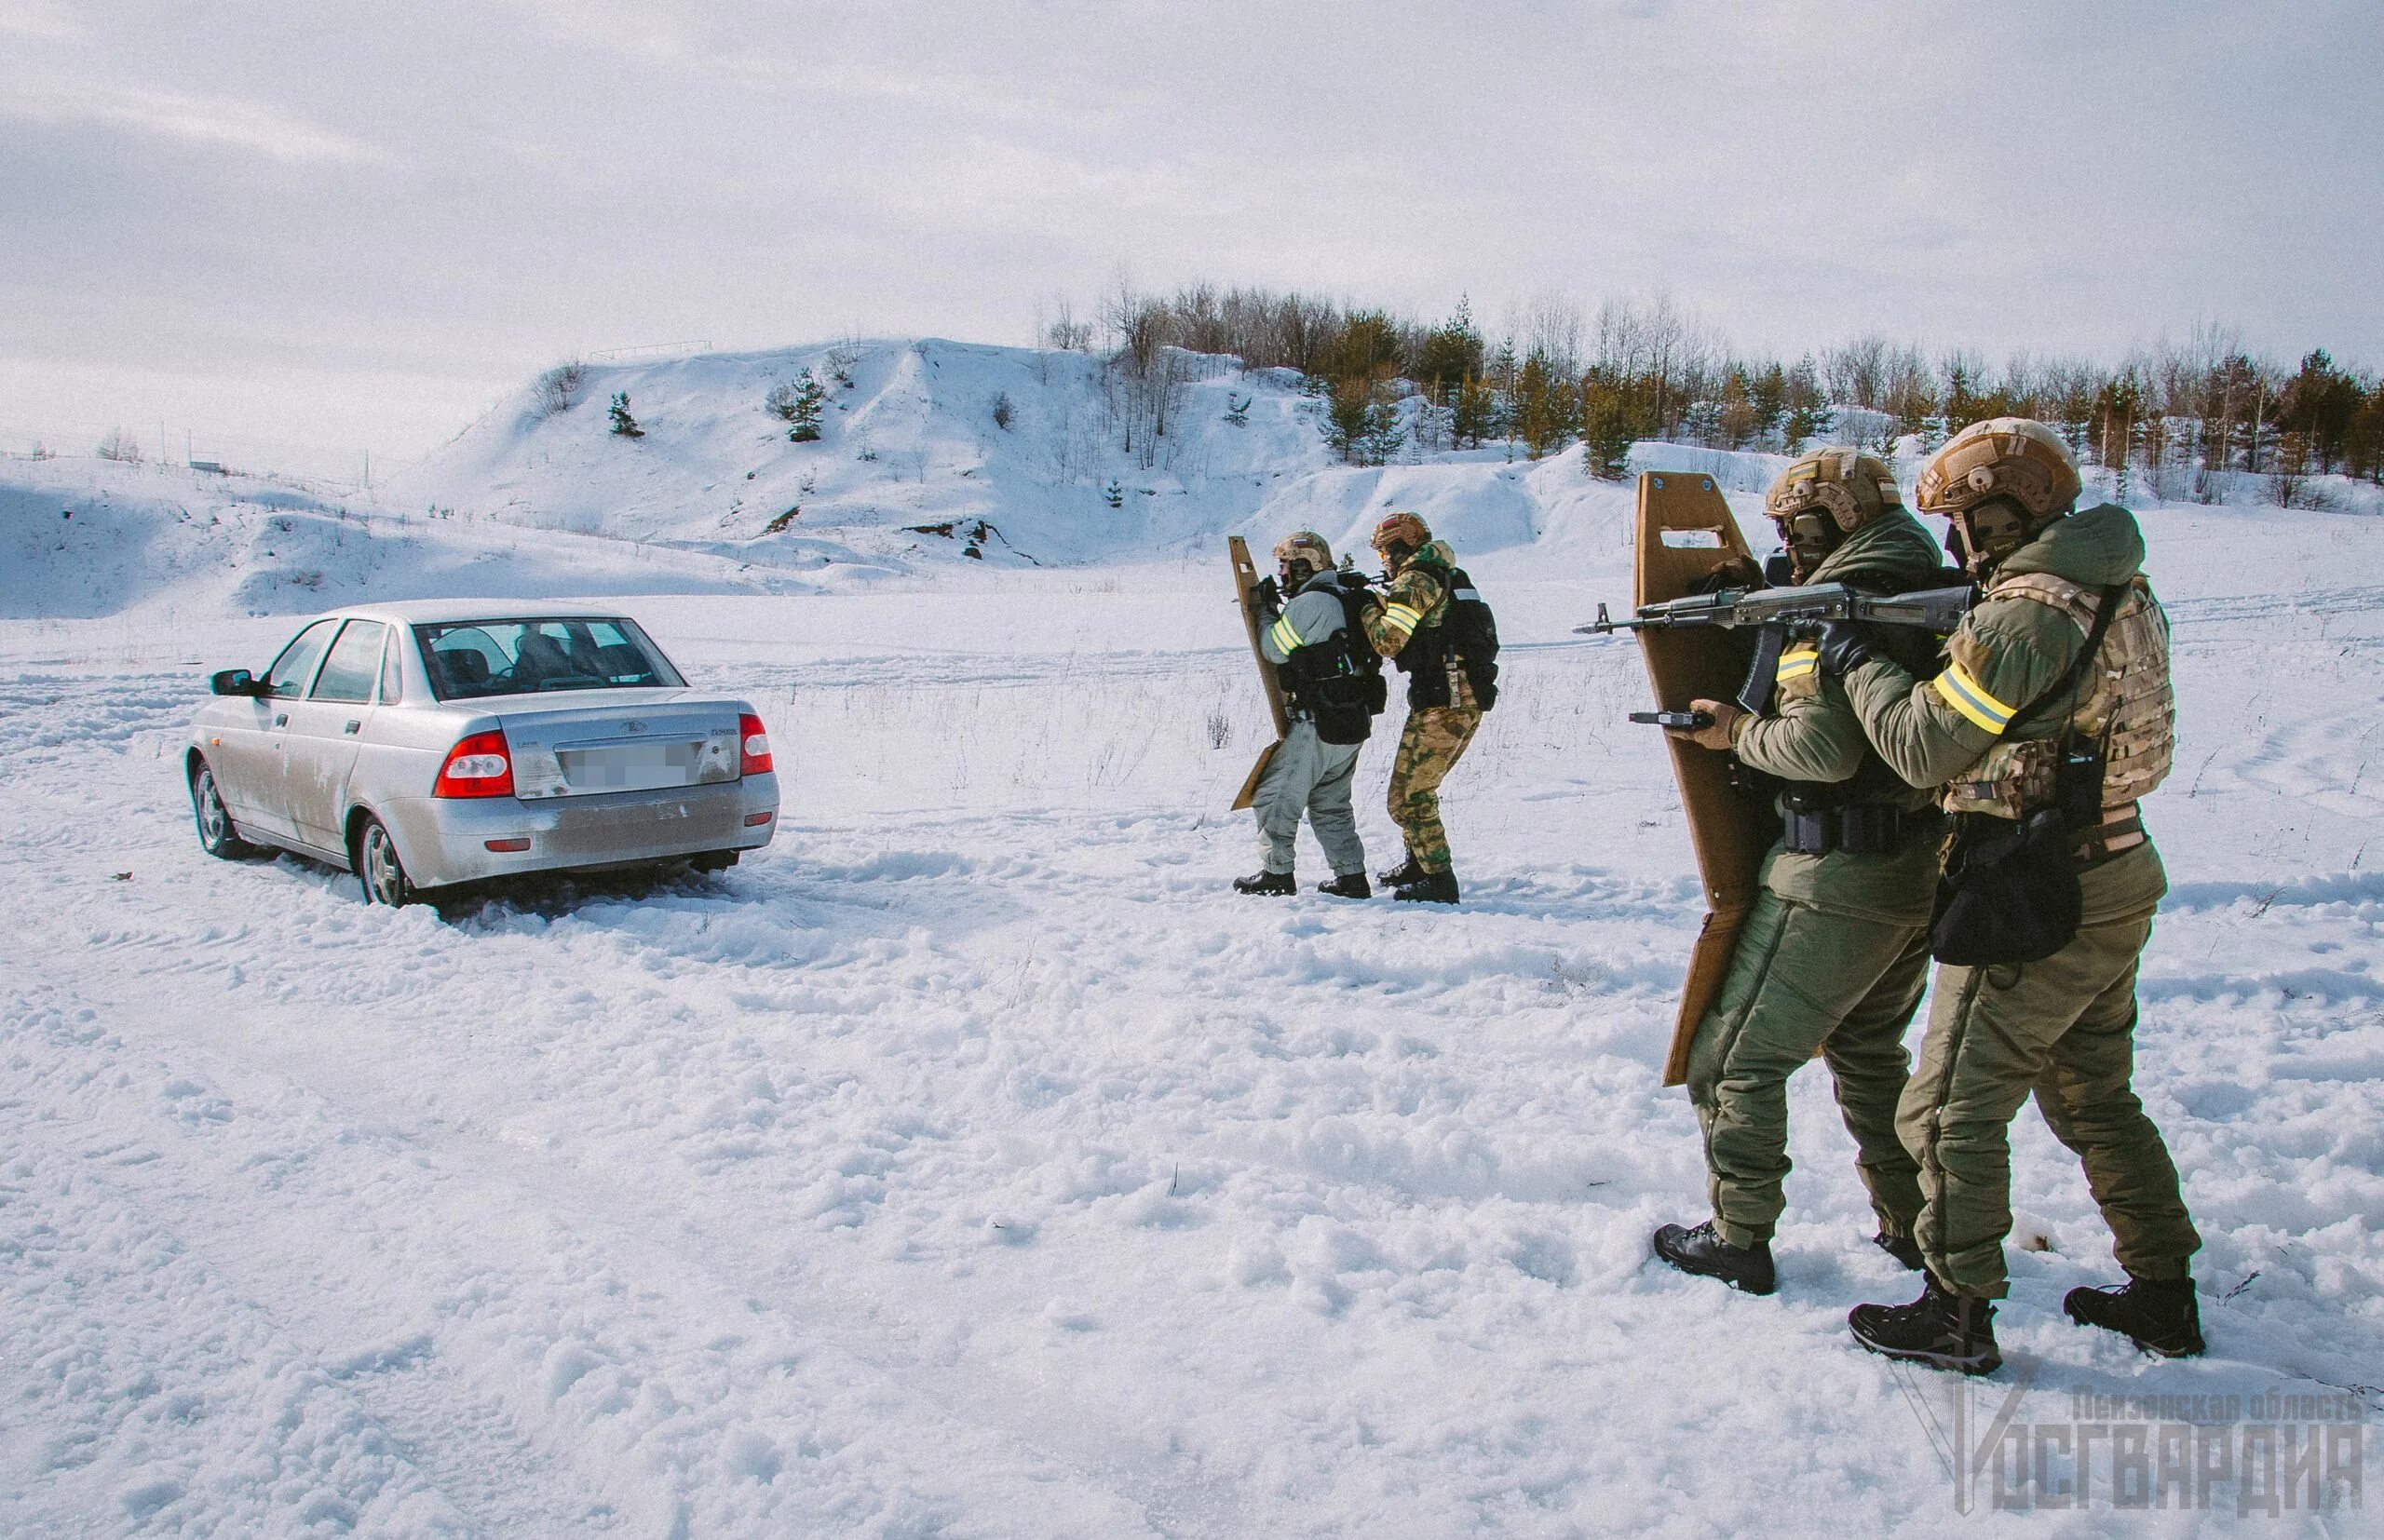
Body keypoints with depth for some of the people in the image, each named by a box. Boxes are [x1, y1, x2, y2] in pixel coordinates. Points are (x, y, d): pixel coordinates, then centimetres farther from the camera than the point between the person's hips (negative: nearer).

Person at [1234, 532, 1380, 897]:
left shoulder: (1311, 602, -14)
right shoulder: (1346, 599, 15)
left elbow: (1275, 649, -9)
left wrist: (1265, 614, 7)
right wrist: (1274, 614, 14)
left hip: (1319, 723, -9)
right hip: (1355, 721, 9)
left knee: (1276, 796, 2)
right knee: (1330, 804, 17)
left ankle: (1277, 873, 7)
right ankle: (1352, 877, 16)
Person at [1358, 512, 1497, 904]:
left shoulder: (1415, 581, -10)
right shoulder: (1449, 577, 20)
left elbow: (1388, 641, -16)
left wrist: (1369, 606, 1)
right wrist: (1392, 599, 17)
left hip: (1441, 703, -10)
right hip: (1470, 699, 10)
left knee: (1409, 797, -4)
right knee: (1419, 788, 22)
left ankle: (1439, 880, -1)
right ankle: (1419, 862, 33)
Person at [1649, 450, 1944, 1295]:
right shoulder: (1929, 596, 11)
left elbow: (1824, 746, -27)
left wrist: (1739, 732, -10)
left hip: (1836, 881, -9)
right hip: (1922, 875, 9)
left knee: (1735, 1059, 4)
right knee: (1869, 1051, 26)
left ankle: (1739, 1240, 10)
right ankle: (1915, 1225, 31)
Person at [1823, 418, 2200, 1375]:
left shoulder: (2024, 616, -21)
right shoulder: (2115, 589, 8)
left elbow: (1924, 747, -17)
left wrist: (1858, 662, -4)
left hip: (2036, 905, -9)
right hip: (2115, 888, 9)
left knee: (1952, 1110, 3)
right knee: (2096, 1101, 22)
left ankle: (1957, 1315, 12)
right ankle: (2164, 1297, 32)